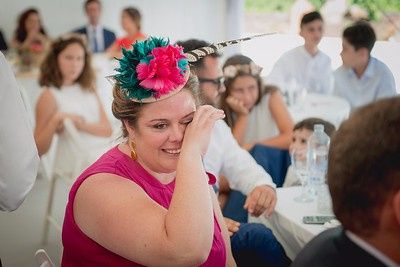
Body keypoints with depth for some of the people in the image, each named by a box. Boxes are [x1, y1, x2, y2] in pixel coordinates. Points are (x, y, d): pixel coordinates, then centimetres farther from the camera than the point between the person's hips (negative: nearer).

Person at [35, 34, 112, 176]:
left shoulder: (88, 89, 17)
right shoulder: (50, 96, 0)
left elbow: (107, 129, 6)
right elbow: (39, 149, -3)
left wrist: (82, 125, -12)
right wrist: (55, 122, -18)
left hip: (104, 151, 6)